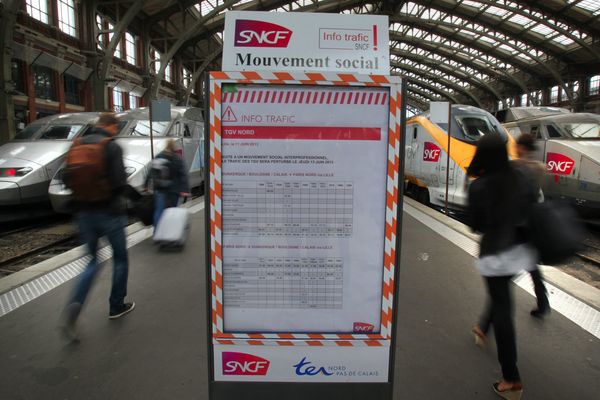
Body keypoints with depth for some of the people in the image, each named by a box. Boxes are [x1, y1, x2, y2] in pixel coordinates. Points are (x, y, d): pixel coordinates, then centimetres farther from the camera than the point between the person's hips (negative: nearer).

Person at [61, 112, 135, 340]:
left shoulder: (77, 146, 6)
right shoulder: (112, 147, -12)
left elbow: (67, 179, 5)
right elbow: (120, 182, -19)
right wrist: (117, 193, 3)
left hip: (84, 212, 5)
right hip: (109, 212, -5)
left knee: (93, 261, 16)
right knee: (120, 259, 13)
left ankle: (74, 305, -4)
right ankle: (117, 306, 23)